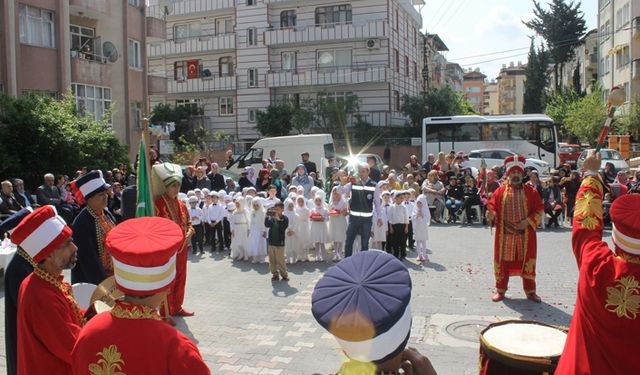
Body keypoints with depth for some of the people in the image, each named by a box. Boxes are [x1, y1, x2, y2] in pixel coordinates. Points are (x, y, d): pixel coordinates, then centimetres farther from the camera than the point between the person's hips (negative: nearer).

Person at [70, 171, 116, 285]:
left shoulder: (106, 213, 1)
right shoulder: (81, 223, -21)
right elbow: (87, 258, -21)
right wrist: (103, 283, -20)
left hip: (112, 274, 7)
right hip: (92, 280, -7)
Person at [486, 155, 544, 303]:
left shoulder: (531, 191, 1)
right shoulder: (500, 191, 1)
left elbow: (539, 209, 3)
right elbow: (492, 208, 0)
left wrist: (528, 221, -11)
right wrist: (491, 215, -22)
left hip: (525, 234, 0)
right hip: (504, 234, 0)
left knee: (527, 261, 7)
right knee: (503, 261, 6)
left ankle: (530, 291, 20)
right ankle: (500, 290, 19)